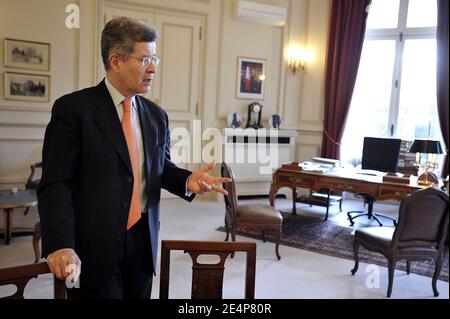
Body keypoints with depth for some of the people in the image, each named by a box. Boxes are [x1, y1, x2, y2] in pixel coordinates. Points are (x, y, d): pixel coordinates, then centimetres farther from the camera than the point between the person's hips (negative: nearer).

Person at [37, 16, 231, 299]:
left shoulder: (157, 115, 8)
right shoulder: (73, 108, -9)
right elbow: (56, 183, -13)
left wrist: (187, 180, -7)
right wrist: (60, 244, -24)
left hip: (143, 241, 5)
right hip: (94, 245, -5)